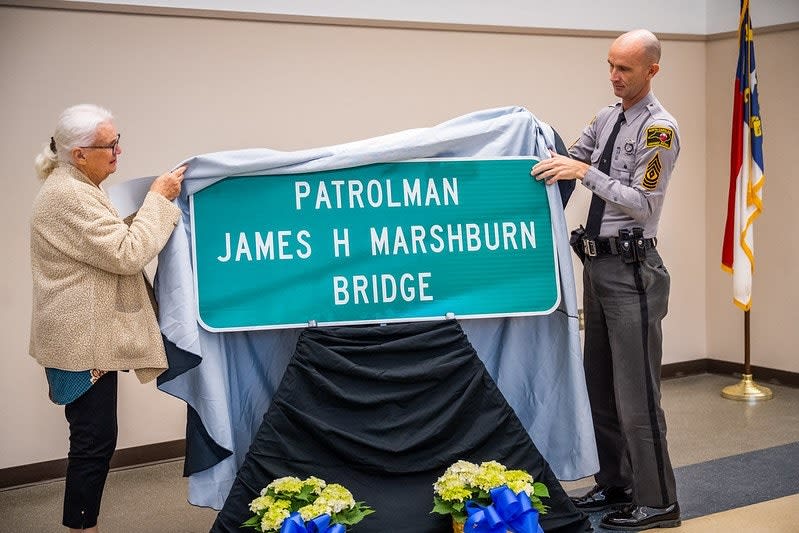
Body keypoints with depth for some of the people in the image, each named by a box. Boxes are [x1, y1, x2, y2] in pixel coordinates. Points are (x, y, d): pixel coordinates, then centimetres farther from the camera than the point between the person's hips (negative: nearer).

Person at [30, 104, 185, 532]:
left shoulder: (72, 188, 16)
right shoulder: (69, 196, -20)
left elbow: (108, 242, 23)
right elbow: (126, 254, -22)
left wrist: (154, 204, 11)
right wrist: (158, 200, -13)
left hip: (85, 337, 11)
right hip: (81, 342, -11)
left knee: (93, 439, 14)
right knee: (94, 440, -4)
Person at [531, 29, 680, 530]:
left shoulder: (660, 128, -12)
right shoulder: (606, 119, 12)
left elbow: (643, 204, -17)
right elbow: (571, 158, 16)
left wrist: (586, 172, -23)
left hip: (630, 269, -8)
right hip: (597, 264, 8)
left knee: (635, 392, -5)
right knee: (599, 386, 14)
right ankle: (615, 485, 26)